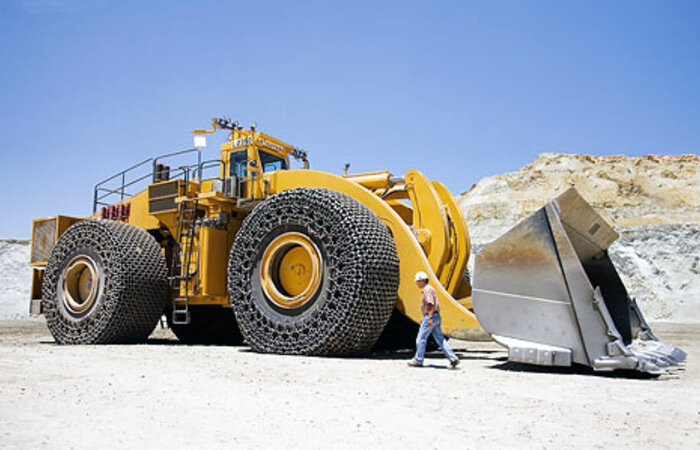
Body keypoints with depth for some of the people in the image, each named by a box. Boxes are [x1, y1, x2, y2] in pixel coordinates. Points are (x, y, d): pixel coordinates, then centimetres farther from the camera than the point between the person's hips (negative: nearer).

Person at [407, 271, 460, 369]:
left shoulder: (427, 289, -11)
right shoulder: (428, 289, 21)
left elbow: (431, 304, -21)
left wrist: (429, 318, -26)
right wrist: (424, 318, 29)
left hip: (431, 317, -10)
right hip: (435, 317, 10)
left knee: (421, 338, -1)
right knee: (440, 339, 6)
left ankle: (418, 360, 7)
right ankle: (453, 358, -1)